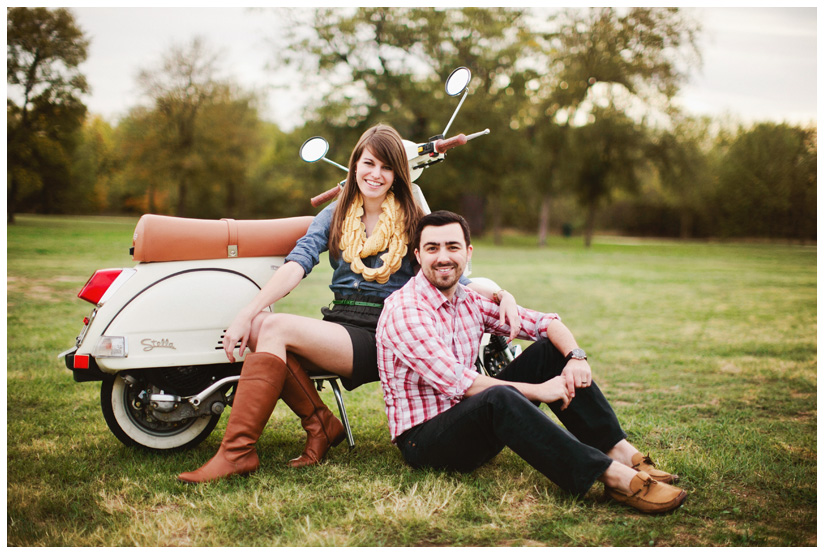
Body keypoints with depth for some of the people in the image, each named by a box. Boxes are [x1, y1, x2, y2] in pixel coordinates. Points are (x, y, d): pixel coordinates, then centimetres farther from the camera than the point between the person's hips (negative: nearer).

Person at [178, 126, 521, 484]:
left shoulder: (413, 221, 7)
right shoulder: (335, 215, 15)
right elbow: (297, 264, -1)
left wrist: (504, 295, -16)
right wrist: (247, 313, -16)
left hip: (385, 339, -4)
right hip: (339, 327, 4)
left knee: (275, 328, -25)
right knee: (257, 327, -23)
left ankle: (237, 451, -24)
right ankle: (321, 425, -11)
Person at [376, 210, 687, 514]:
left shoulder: (470, 301, 6)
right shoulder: (405, 311, -17)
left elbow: (545, 323, 5)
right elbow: (457, 383, -25)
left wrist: (575, 356, -16)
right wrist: (536, 391, -23)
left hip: (470, 422, 8)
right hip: (423, 440, -8)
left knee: (549, 349, -2)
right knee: (498, 397, -38)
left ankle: (619, 451, -11)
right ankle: (613, 476, -36)